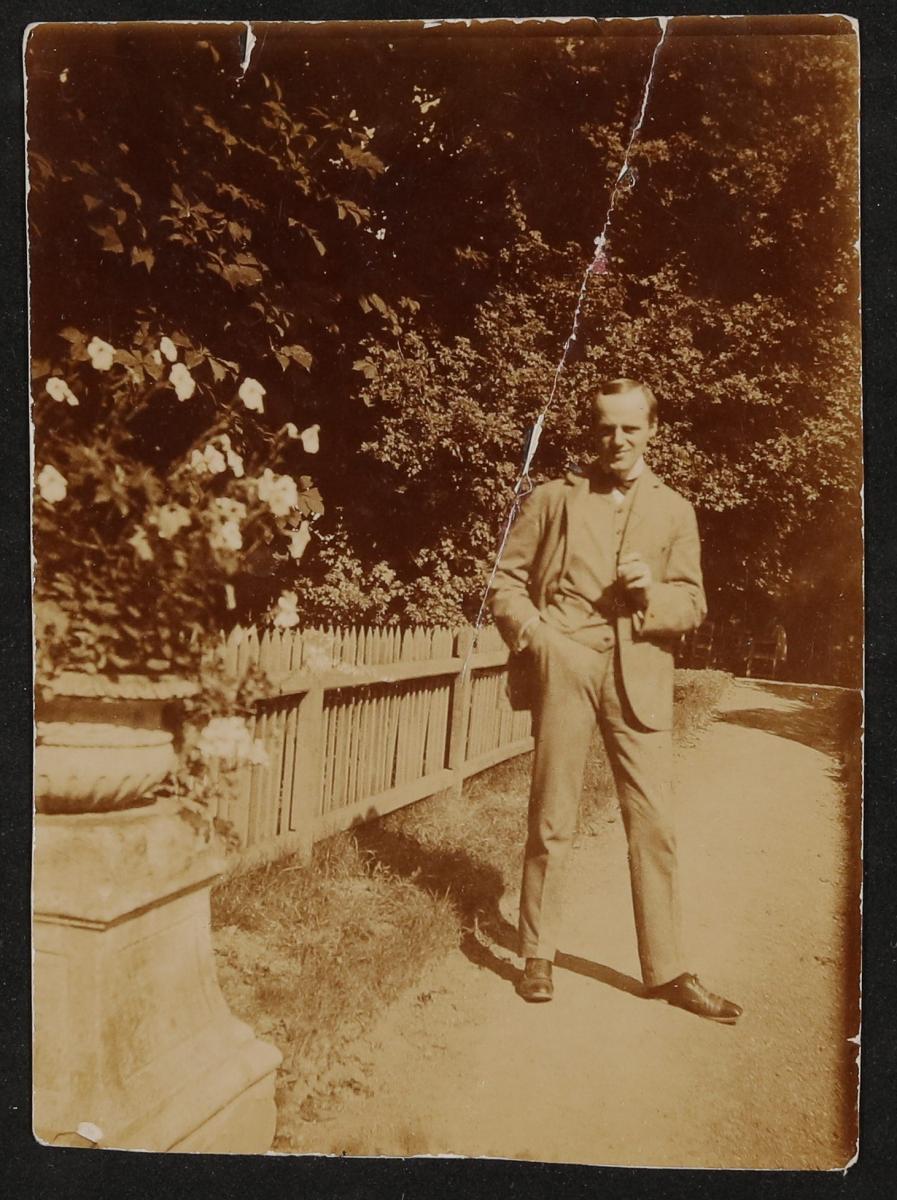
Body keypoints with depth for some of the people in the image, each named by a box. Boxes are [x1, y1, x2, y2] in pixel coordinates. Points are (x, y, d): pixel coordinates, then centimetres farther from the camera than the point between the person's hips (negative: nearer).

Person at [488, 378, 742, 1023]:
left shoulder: (674, 510, 13)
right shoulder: (555, 498, 9)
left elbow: (693, 606, 10)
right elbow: (506, 579, 9)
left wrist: (653, 591, -11)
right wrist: (534, 635, -8)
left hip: (640, 678, 1)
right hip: (564, 670, -1)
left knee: (655, 825, 1)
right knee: (552, 823, 5)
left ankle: (666, 969, 16)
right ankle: (537, 955, 21)